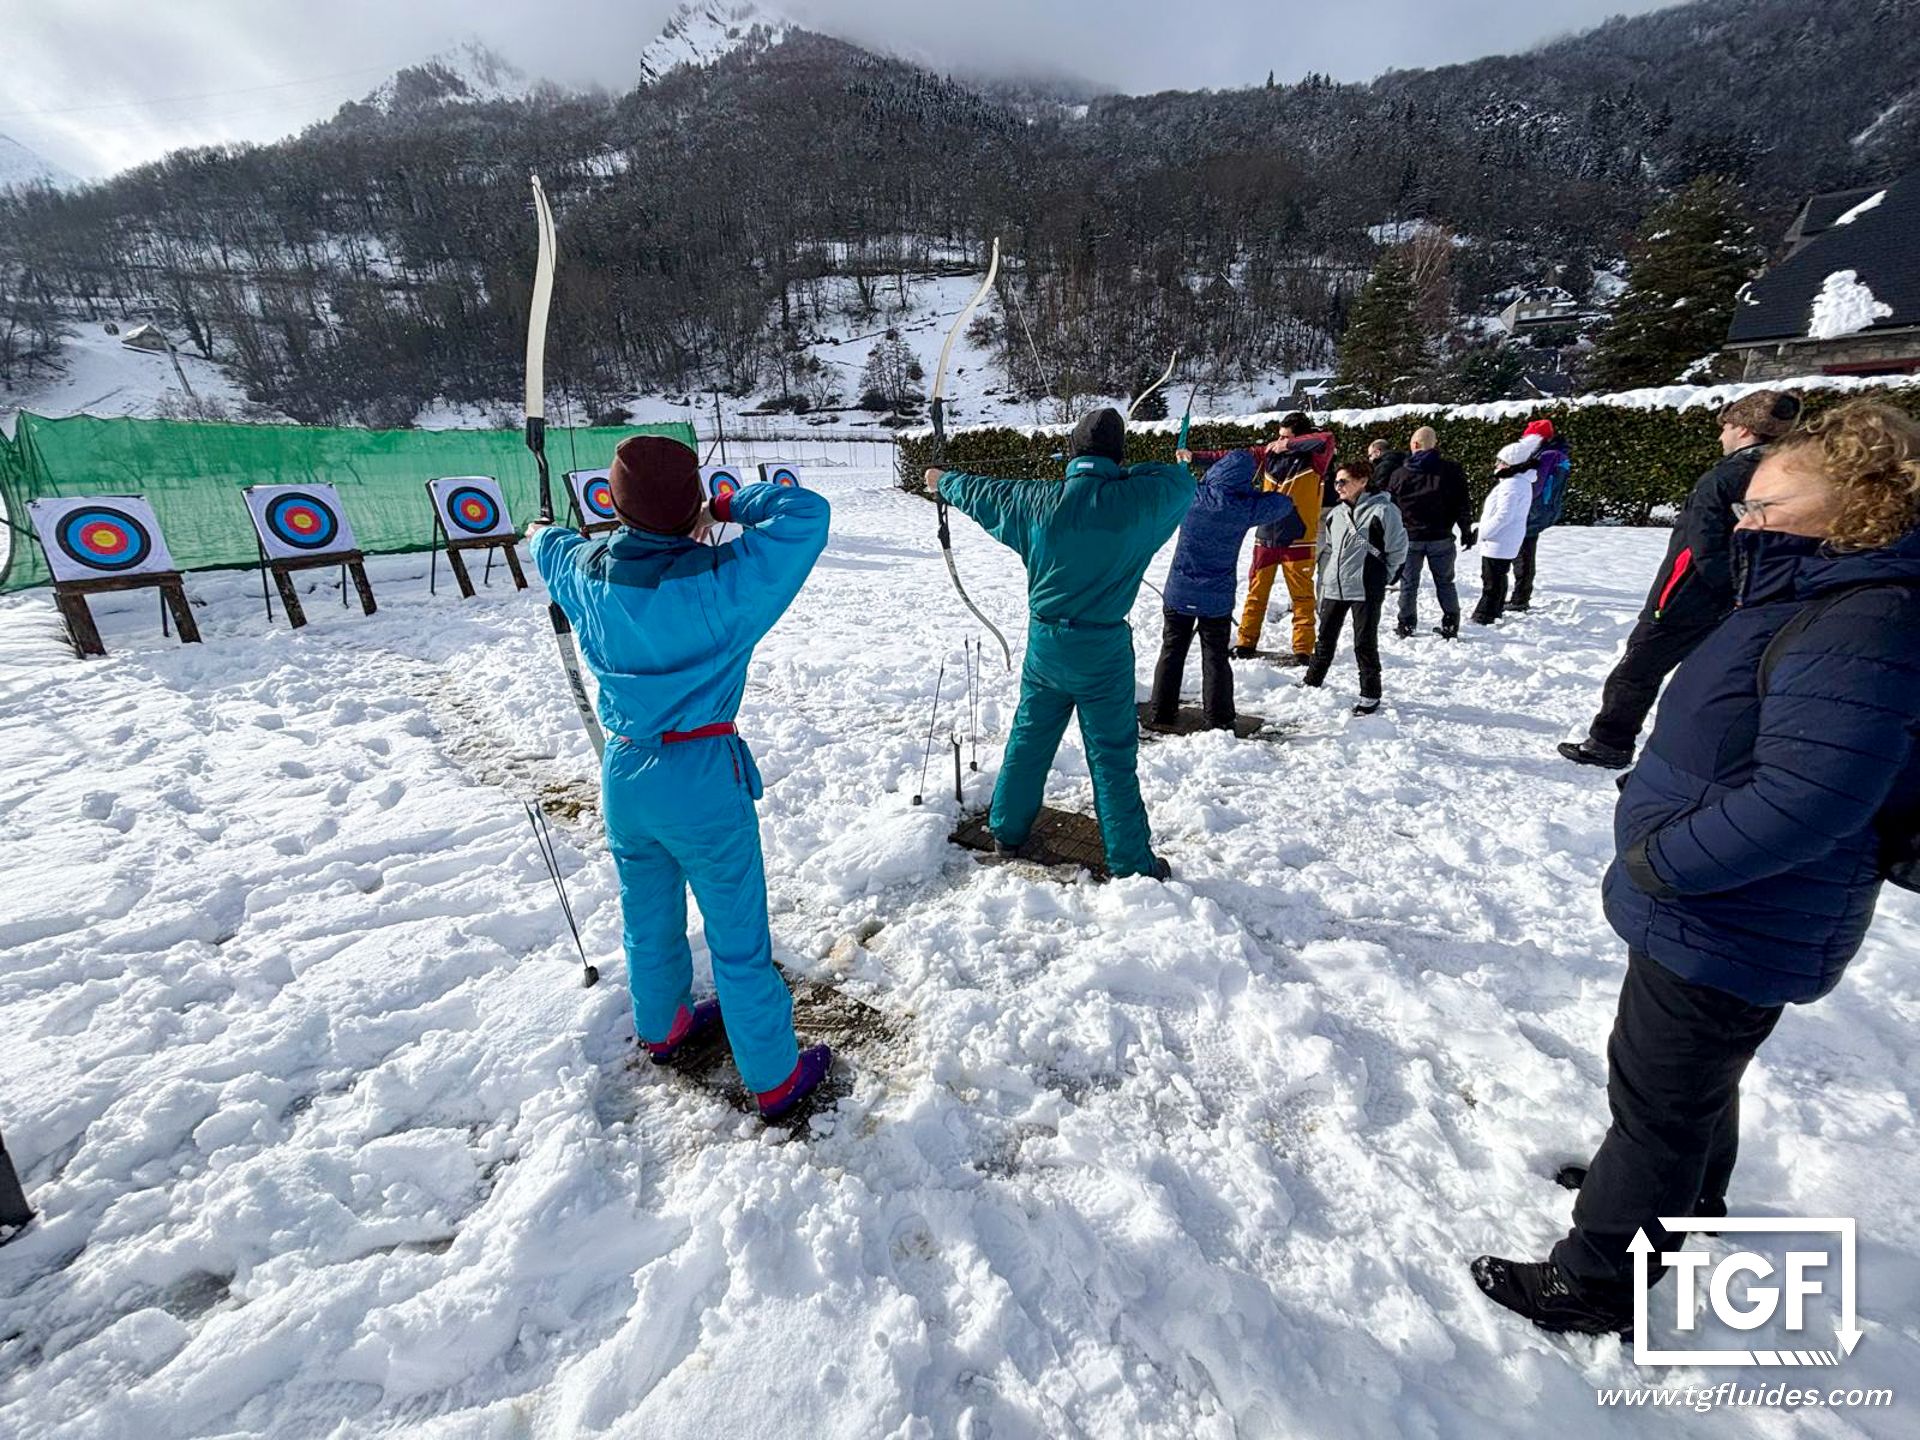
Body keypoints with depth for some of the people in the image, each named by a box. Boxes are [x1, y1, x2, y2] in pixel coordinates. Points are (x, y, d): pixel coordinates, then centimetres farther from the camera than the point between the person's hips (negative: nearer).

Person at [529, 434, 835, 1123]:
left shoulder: (587, 572, -3)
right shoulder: (722, 580, -21)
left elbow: (553, 549, 22)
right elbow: (806, 511, -14)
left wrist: (543, 533, 45)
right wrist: (728, 508, -2)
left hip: (623, 774, 6)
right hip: (702, 779, -6)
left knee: (648, 916, 25)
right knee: (739, 937, 7)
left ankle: (661, 1027, 49)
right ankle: (775, 1078, 23)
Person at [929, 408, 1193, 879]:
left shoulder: (1038, 500, -4)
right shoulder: (1137, 500, -10)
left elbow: (983, 493, 14)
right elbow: (1182, 480, 11)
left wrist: (943, 480, 34)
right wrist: (1122, 473, 20)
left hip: (1045, 642, 3)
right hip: (1103, 648, -3)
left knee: (1028, 738, 19)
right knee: (1113, 757, 5)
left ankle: (1008, 829, 33)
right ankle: (1132, 862, 15)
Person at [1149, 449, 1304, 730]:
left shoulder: (1191, 495, -9)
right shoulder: (1245, 507, -13)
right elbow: (1284, 504, 4)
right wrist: (1252, 491, 12)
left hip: (1179, 592, 1)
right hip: (1216, 597, -1)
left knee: (1172, 650, 14)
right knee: (1215, 657, 9)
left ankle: (1161, 712, 18)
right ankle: (1219, 721, 13)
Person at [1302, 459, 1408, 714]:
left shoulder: (1383, 510, -8)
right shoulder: (1335, 513, 11)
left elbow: (1398, 549, -3)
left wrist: (1382, 578, -1)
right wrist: (1324, 582, 15)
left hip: (1366, 590, -6)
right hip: (1334, 588, 6)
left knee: (1365, 643, 0)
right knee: (1325, 638, 16)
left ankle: (1370, 695, 12)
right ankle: (1312, 681, 31)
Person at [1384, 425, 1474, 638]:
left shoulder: (1398, 473, -2)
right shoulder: (1451, 470, -2)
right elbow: (1463, 504, 1)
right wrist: (1466, 531, 11)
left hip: (1409, 538, -1)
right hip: (1441, 537, 1)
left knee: (1408, 584, 9)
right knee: (1445, 582, 11)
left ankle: (1406, 625, 12)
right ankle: (1450, 625, 12)